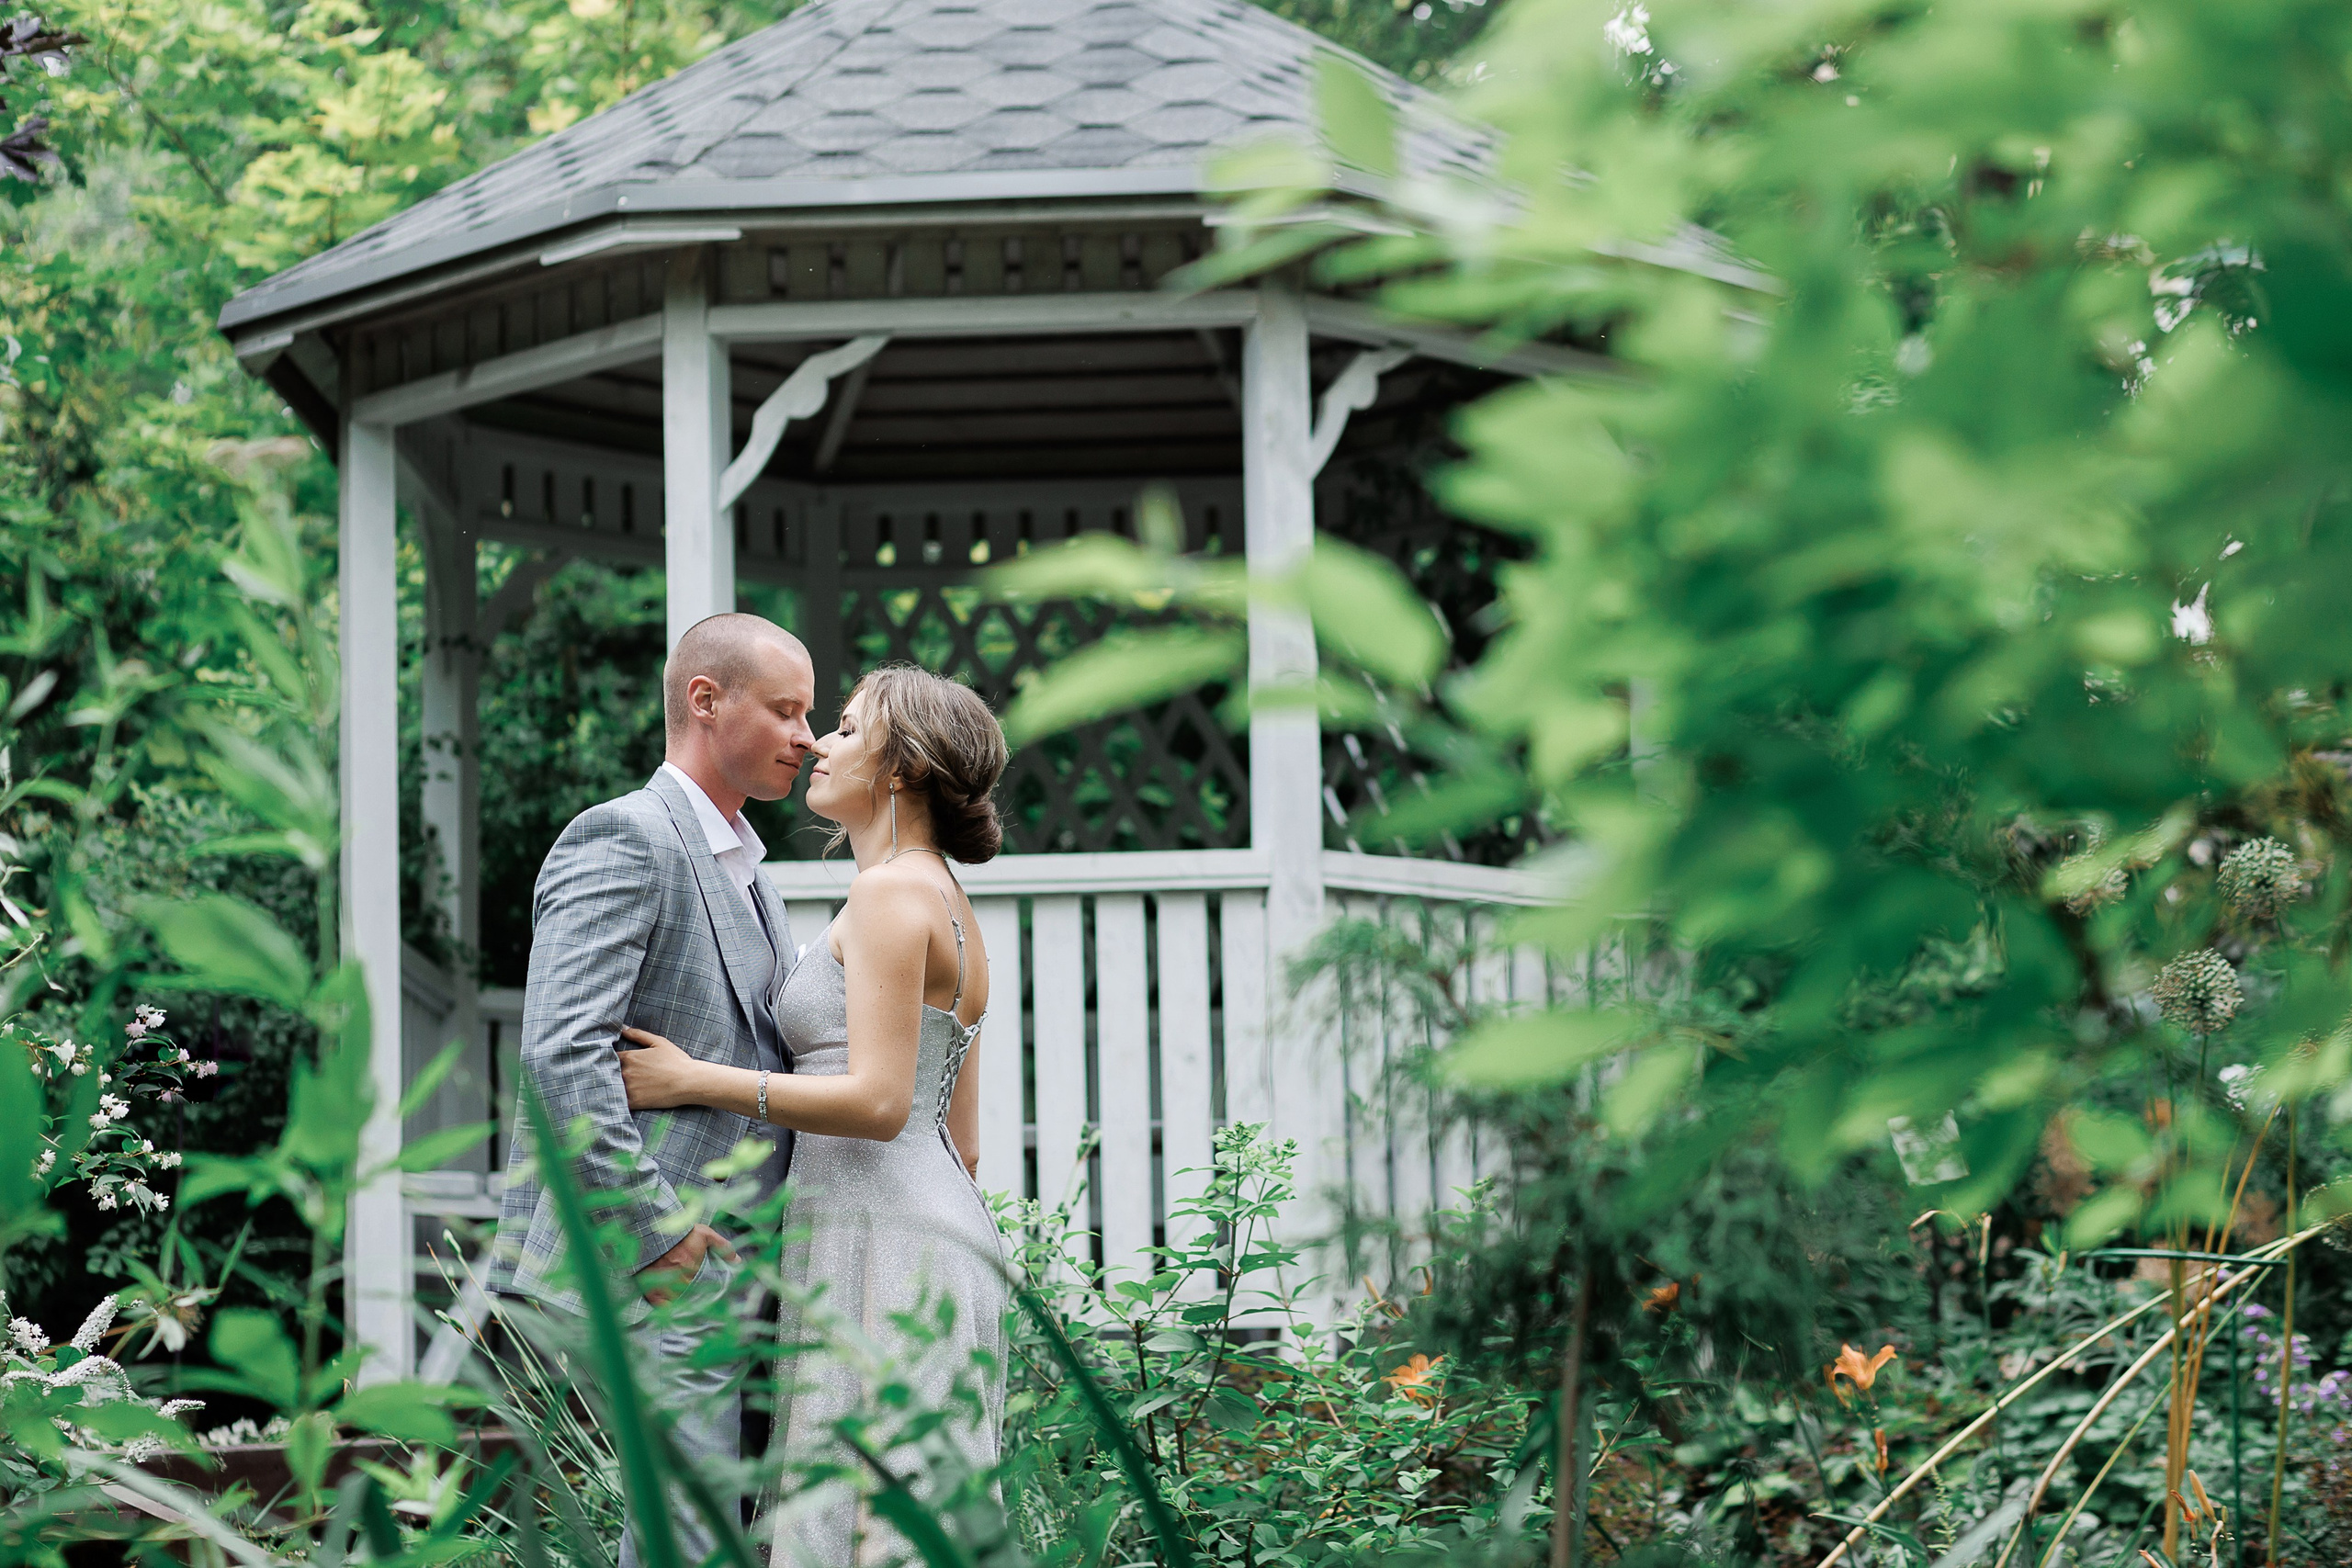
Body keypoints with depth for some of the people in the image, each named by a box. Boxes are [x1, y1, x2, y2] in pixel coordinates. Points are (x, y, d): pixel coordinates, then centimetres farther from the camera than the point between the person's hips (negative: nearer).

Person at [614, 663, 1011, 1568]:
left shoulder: (892, 892, -8)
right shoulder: (952, 916, 20)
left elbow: (877, 1102, -18)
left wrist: (694, 1080, -11)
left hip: (881, 1254, -10)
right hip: (946, 1239, 10)